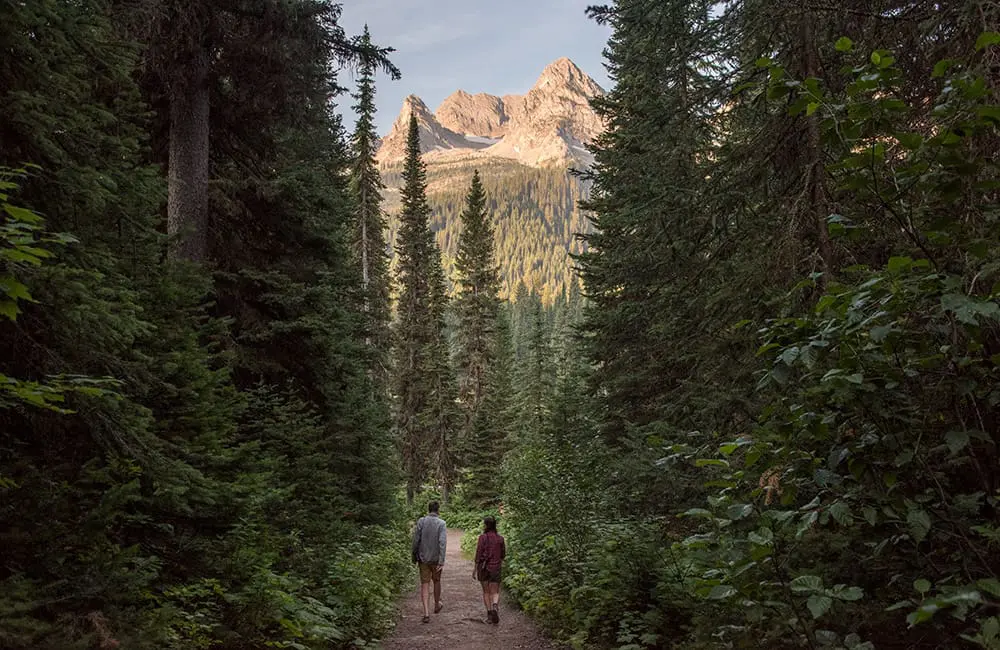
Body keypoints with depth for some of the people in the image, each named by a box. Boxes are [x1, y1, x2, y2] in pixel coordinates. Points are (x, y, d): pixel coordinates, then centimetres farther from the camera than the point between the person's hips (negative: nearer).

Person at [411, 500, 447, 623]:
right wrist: (441, 561, -18)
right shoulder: (442, 523, -9)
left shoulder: (421, 521, -4)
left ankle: (426, 613, -6)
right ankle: (437, 605, 39)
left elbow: (416, 540, -3)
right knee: (436, 581, 21)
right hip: (436, 558, 0)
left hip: (423, 558, 0)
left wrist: (414, 557, 9)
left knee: (425, 585, 3)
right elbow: (442, 542, -17)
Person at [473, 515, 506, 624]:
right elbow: (503, 555, 9)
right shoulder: (500, 538, 1)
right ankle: (495, 607, -22)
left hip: (483, 567, -2)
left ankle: (489, 613, 13)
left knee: (486, 592, 14)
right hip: (495, 567, 2)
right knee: (495, 592, 6)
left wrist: (475, 570, -3)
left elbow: (478, 555, -10)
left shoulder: (483, 537, -10)